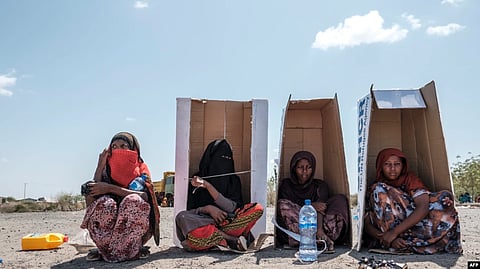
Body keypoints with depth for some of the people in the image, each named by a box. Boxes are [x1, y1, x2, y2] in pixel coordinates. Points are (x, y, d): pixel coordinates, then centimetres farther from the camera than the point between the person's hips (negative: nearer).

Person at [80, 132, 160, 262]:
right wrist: (100, 166, -12)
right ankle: (104, 248, -12)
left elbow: (145, 196, -20)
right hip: (109, 226, 2)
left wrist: (110, 188, -24)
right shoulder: (107, 170, 4)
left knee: (134, 201, -31)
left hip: (135, 228, -1)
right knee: (105, 203, -28)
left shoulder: (141, 169, 0)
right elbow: (89, 200, -11)